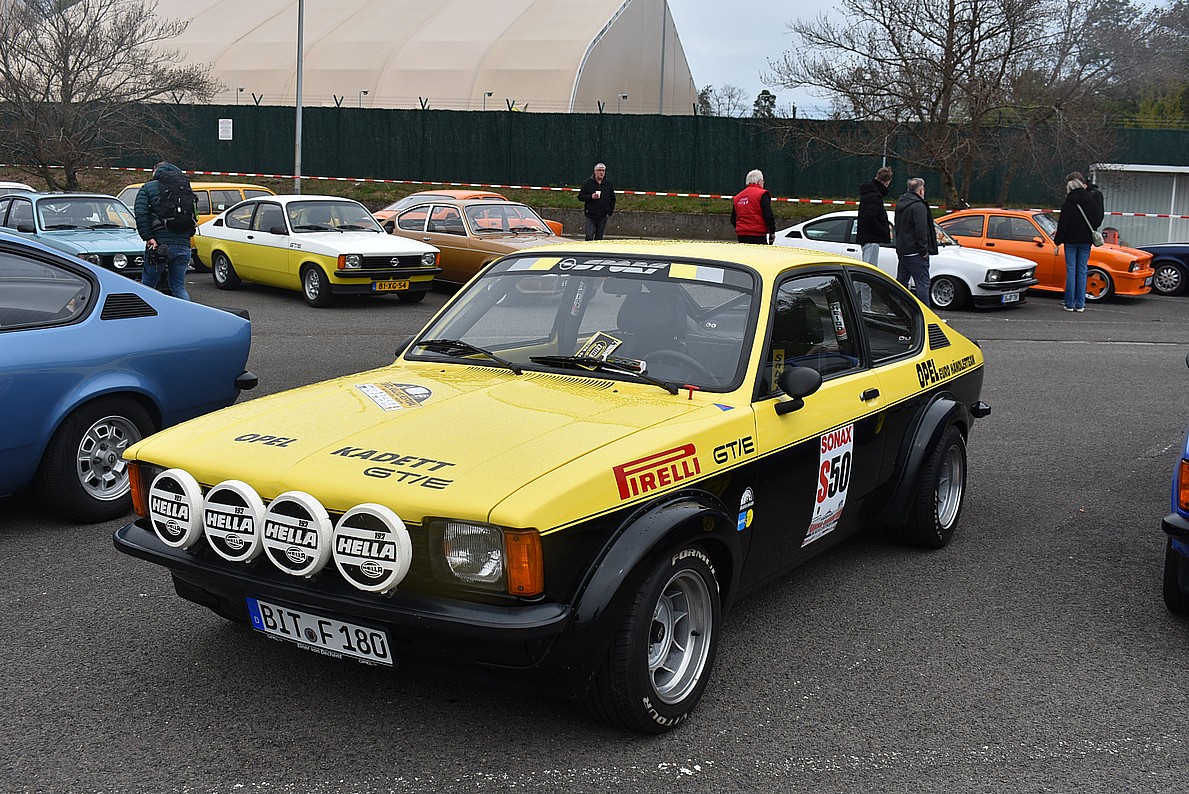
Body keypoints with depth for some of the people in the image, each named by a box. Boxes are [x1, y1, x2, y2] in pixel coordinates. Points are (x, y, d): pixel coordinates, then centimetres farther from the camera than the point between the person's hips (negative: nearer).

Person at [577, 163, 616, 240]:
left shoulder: (608, 184, 8)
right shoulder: (589, 183, 2)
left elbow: (612, 199, 16)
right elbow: (580, 196, 3)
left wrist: (610, 211, 6)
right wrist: (591, 197, -13)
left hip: (603, 216, 2)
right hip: (590, 215, -2)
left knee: (599, 238, 5)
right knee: (589, 236, -10)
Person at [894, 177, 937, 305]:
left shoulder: (900, 203, 15)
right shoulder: (918, 206, -15)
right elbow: (921, 229, -21)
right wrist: (924, 249, -17)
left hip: (901, 251, 9)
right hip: (915, 252, -9)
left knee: (901, 282, 15)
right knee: (922, 283, -7)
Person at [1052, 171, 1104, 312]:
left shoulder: (1069, 201, -10)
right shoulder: (1092, 199, 3)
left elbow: (1063, 223, -9)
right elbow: (1098, 219, 10)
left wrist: (1058, 241, -4)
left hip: (1071, 240, -3)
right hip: (1086, 240, 3)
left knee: (1071, 270, 1)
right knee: (1082, 271, 6)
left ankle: (1069, 304, 1)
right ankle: (1080, 304, 6)